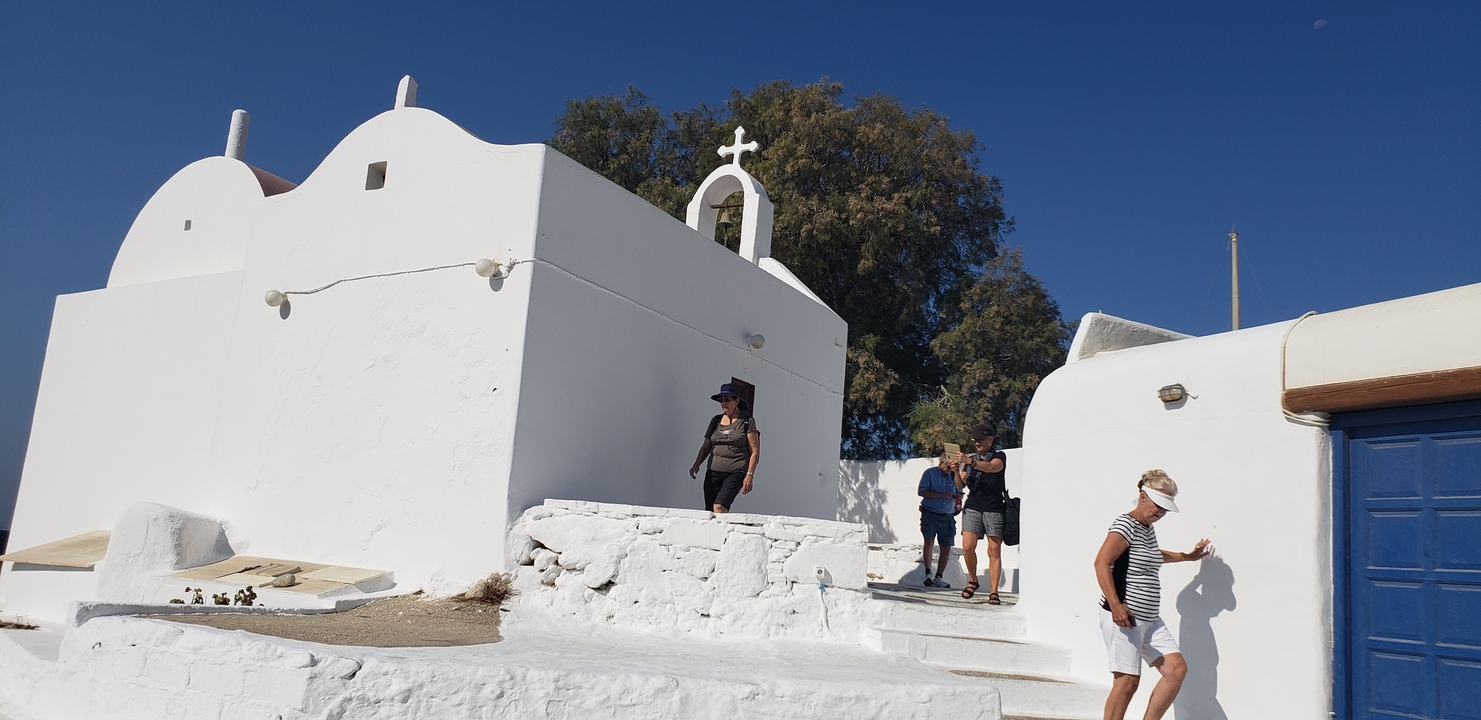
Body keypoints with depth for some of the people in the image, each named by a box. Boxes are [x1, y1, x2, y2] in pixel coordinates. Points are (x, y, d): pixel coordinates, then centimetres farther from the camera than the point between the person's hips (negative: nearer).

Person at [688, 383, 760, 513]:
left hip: (736, 473, -5)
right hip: (713, 473, 6)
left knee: (719, 506, -24)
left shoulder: (747, 421, 0)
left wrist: (749, 475, -11)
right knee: (709, 511, 0)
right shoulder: (716, 420, 14)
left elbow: (755, 451, -2)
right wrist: (696, 465, 3)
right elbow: (706, 446, 19)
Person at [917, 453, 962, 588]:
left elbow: (959, 494, 19)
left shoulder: (953, 475, 12)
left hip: (947, 517, 4)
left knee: (946, 548, 2)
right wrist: (941, 495, -16)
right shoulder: (930, 473, 2)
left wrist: (957, 496, -6)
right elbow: (921, 491, -7)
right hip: (930, 514, -4)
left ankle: (938, 578, 11)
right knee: (929, 541, -18)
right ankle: (928, 574, -13)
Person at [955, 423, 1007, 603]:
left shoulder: (999, 456, 6)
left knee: (994, 551, -7)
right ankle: (973, 581, 9)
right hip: (972, 507, 3)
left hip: (994, 509, -3)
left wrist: (970, 462, -32)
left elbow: (992, 467, -18)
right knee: (967, 546, -12)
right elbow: (961, 486, 13)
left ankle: (993, 592, -5)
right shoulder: (970, 459, 17)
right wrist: (956, 471, -7)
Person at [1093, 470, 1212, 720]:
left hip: (1149, 620, 9)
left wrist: (1187, 556, 42)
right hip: (1124, 617, -9)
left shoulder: (1148, 529, 16)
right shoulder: (1126, 525, -13)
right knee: (1127, 681, -6)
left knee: (1176, 669, 1)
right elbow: (1102, 563, -23)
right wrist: (1116, 606, -29)